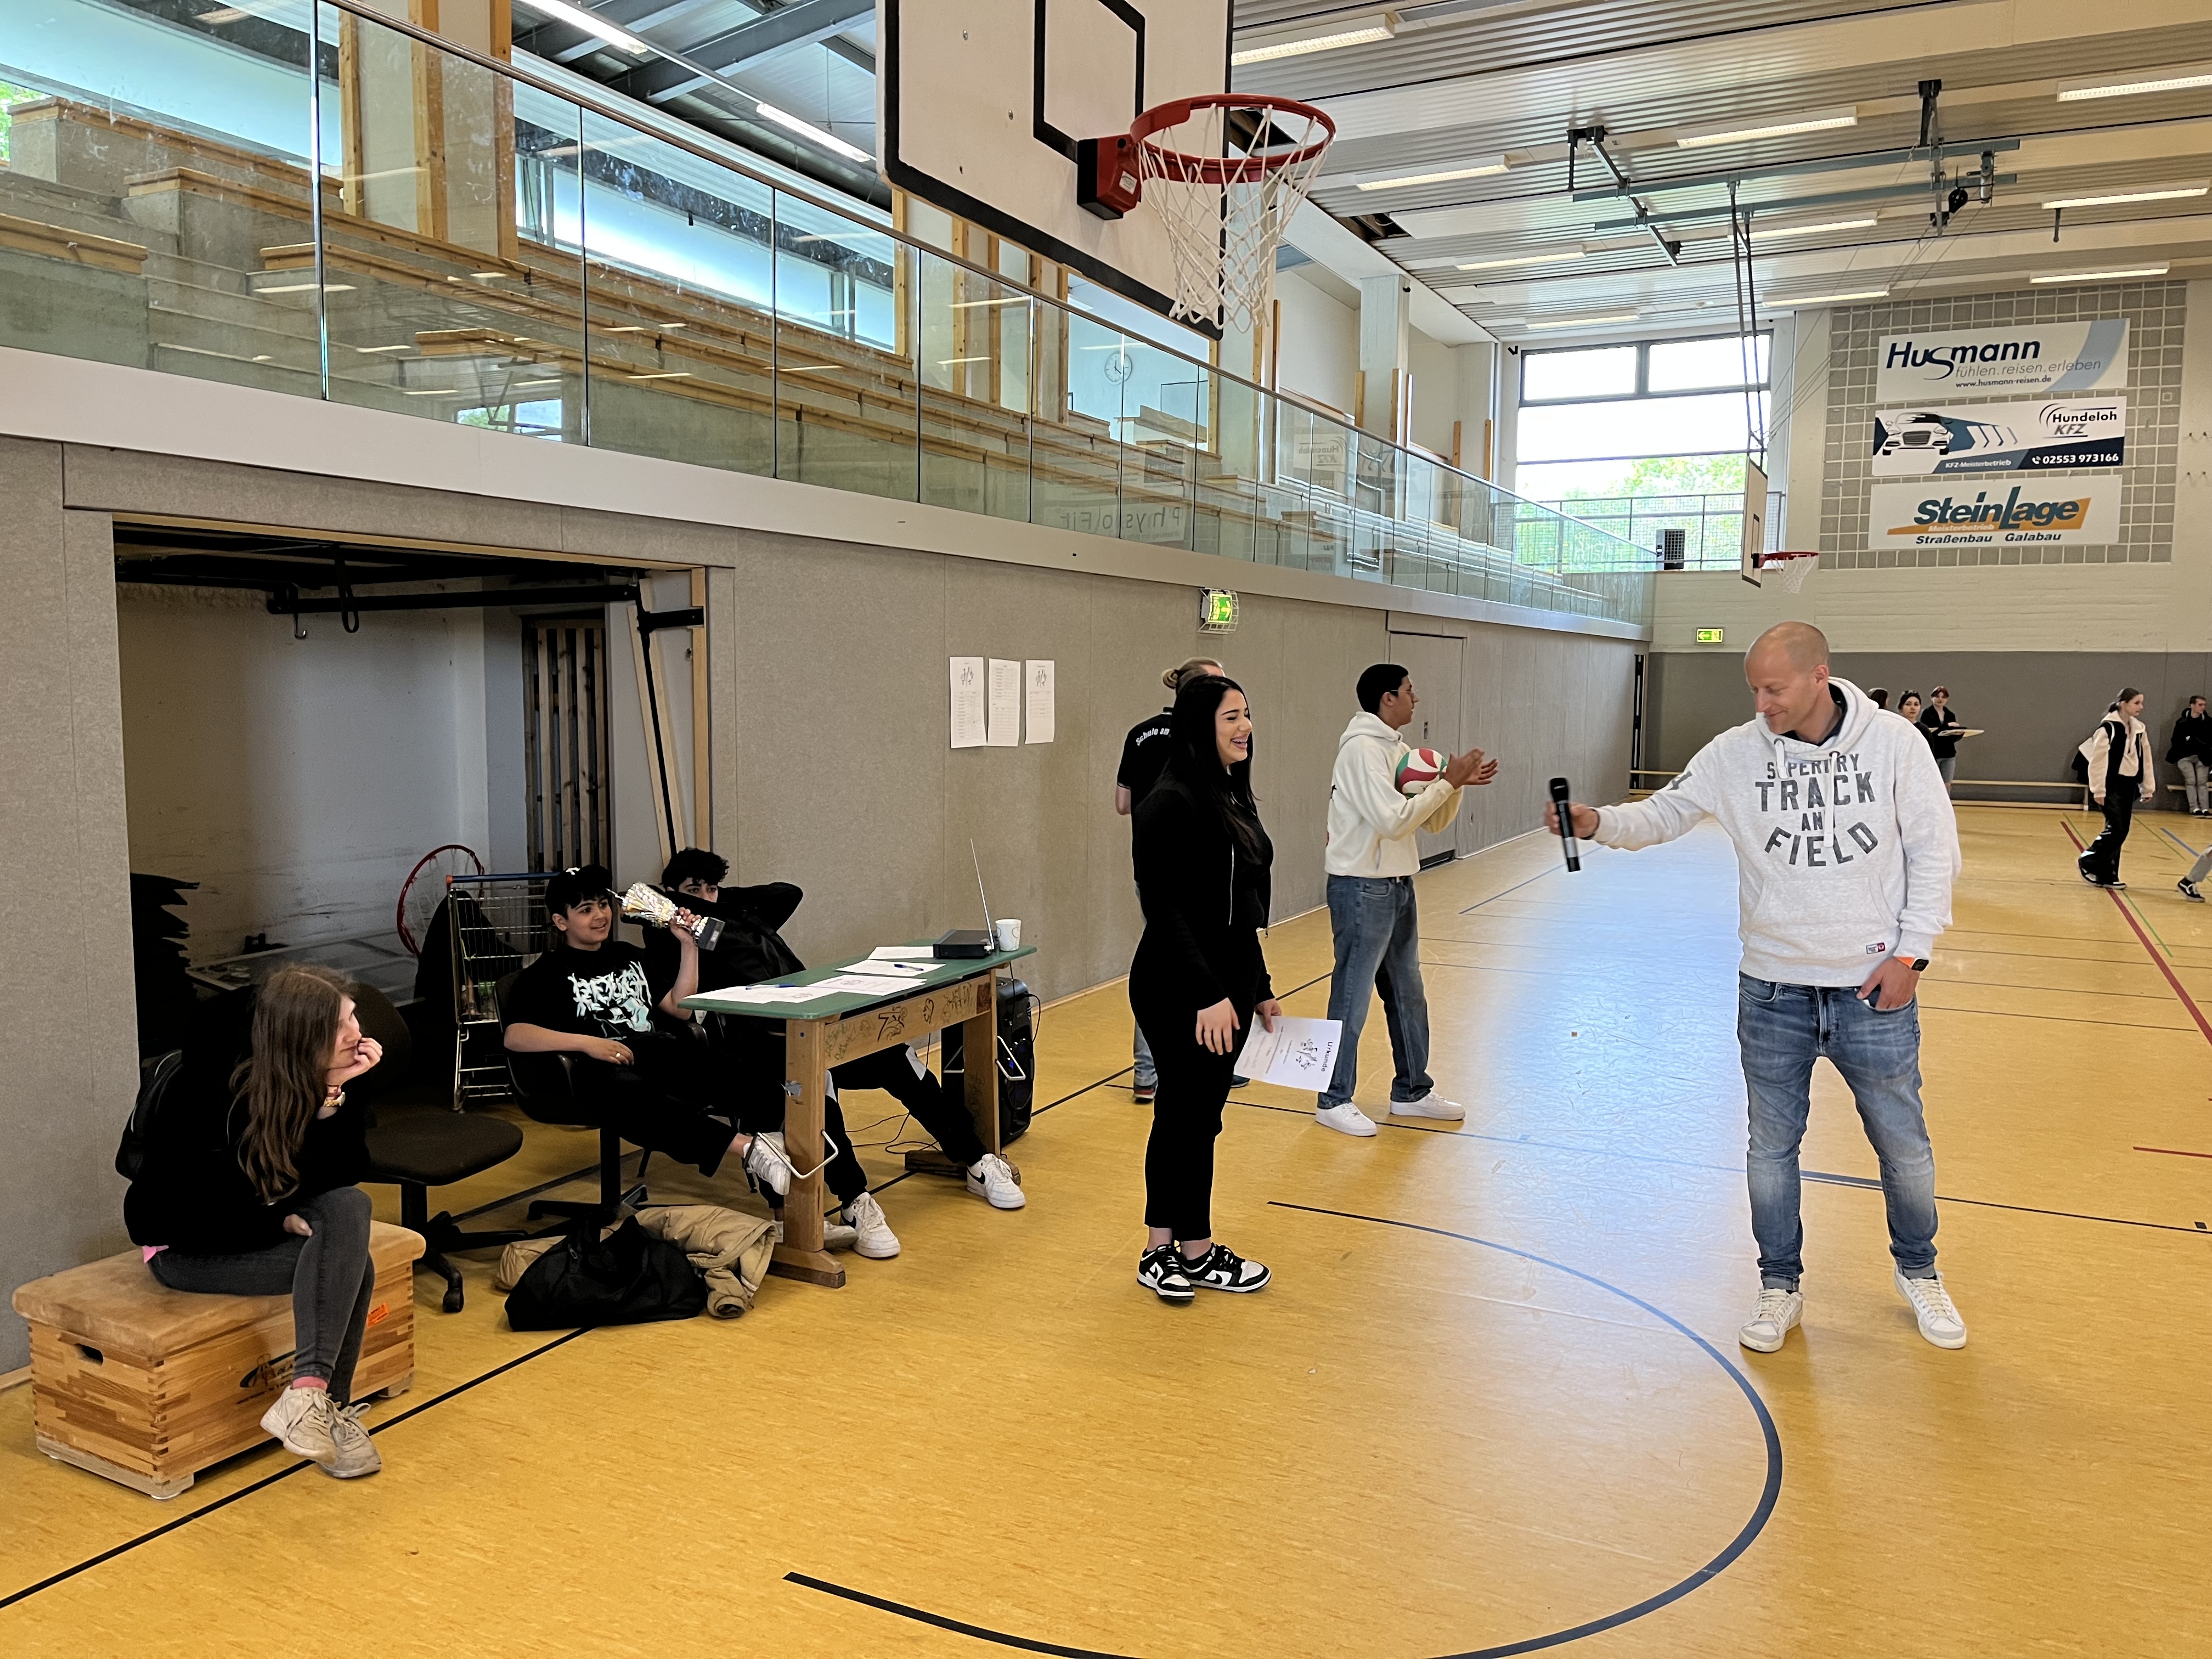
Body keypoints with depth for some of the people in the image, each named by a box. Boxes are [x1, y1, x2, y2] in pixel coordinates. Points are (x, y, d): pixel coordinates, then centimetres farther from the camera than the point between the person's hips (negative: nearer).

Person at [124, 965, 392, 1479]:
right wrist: (278, 1221, -23)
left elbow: (345, 1176, -16)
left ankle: (312, 1395, -28)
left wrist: (335, 1093, -27)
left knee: (350, 1207, -28)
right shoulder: (215, 1090, -26)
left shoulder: (319, 1079, -11)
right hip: (185, 1245, -6)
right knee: (348, 1263, -27)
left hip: (252, 1219, 6)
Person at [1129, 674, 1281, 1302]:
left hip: (1228, 987, 9)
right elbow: (1164, 910, -20)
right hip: (1179, 993, -9)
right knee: (1188, 1119, 2)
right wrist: (1207, 995, -23)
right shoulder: (1172, 803, -17)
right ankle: (1194, 1253, 17)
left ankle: (1168, 1251, 25)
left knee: (1195, 1118, 14)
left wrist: (1260, 990, 18)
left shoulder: (1233, 798, 11)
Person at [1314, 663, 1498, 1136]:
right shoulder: (1363, 748, -15)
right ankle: (1334, 1101, 11)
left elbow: (1434, 823, 14)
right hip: (1362, 888, -9)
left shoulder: (1397, 748, 12)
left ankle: (1412, 1091, 30)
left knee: (1408, 994, 17)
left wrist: (1457, 784, -3)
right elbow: (1393, 820, -24)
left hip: (1397, 886, 9)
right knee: (1353, 996, 0)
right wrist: (1447, 783, -17)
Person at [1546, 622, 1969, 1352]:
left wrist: (1911, 952, -6)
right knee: (1771, 1147, 12)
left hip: (1874, 989, -1)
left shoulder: (1894, 743, -9)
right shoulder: (1736, 753, -7)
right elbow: (1664, 813, -3)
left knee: (1903, 1145, 15)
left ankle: (1918, 1271, 41)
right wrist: (1599, 822, -23)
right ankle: (1780, 1288, 31)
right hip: (1772, 990, 1)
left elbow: (1934, 850, -3)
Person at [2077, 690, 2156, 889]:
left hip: (2129, 785, 7)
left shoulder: (2138, 729, 10)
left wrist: (2148, 788, 13)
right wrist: (2098, 790, -16)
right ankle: (2087, 862, 6)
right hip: (2112, 785, -7)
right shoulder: (2108, 727, -12)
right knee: (2116, 830, -12)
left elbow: (2145, 759, 14)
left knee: (2121, 832, 7)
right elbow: (2098, 760, -14)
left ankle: (2107, 875, 13)